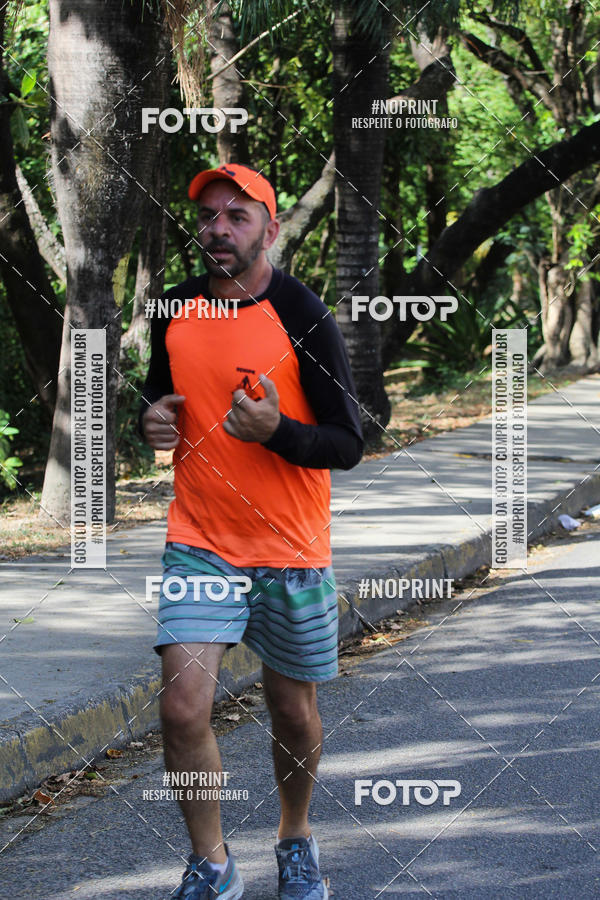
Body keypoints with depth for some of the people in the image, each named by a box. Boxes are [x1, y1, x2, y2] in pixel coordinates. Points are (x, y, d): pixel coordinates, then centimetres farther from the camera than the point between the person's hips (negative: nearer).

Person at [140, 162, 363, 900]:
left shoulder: (302, 317, -11)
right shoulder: (174, 310, 3)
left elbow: (348, 445, -10)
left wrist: (275, 430, -29)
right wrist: (151, 419, -4)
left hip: (291, 551, -2)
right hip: (199, 543, 2)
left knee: (293, 712, 11)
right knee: (183, 708, -12)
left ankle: (296, 840, 37)